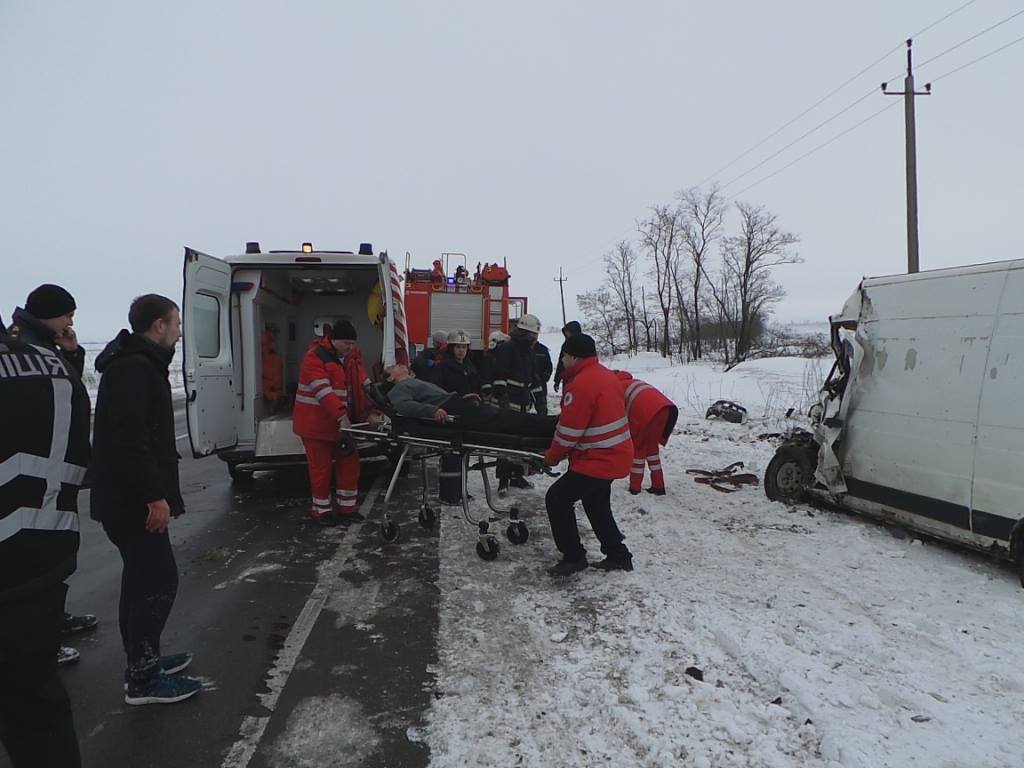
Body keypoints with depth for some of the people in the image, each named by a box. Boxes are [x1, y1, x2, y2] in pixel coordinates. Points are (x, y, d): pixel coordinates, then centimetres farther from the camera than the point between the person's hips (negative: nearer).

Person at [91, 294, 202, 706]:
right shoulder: (134, 368, -18)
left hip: (126, 498, 11)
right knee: (159, 580, -5)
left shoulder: (135, 364, 17)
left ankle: (144, 660, 31)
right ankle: (142, 679, 4)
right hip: (133, 500, -11)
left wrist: (155, 491, 23)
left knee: (142, 579, 18)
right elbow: (130, 439, -27)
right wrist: (155, 494, -26)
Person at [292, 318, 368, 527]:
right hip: (317, 422, -7)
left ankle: (346, 507, 21)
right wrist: (342, 418, -32)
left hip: (345, 421, 7)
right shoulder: (315, 358, -18)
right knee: (321, 467, 3)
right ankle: (321, 510, 18)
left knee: (349, 464, 9)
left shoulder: (351, 356, 7)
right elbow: (324, 392, -27)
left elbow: (364, 383, 4)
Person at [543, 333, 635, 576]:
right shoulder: (606, 376, 9)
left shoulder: (581, 384, -21)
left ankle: (573, 556, 2)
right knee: (597, 505, 23)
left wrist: (553, 456, -1)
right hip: (616, 455, 10)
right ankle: (618, 555, 31)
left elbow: (569, 430, -18)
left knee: (557, 498, -6)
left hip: (598, 460, -10)